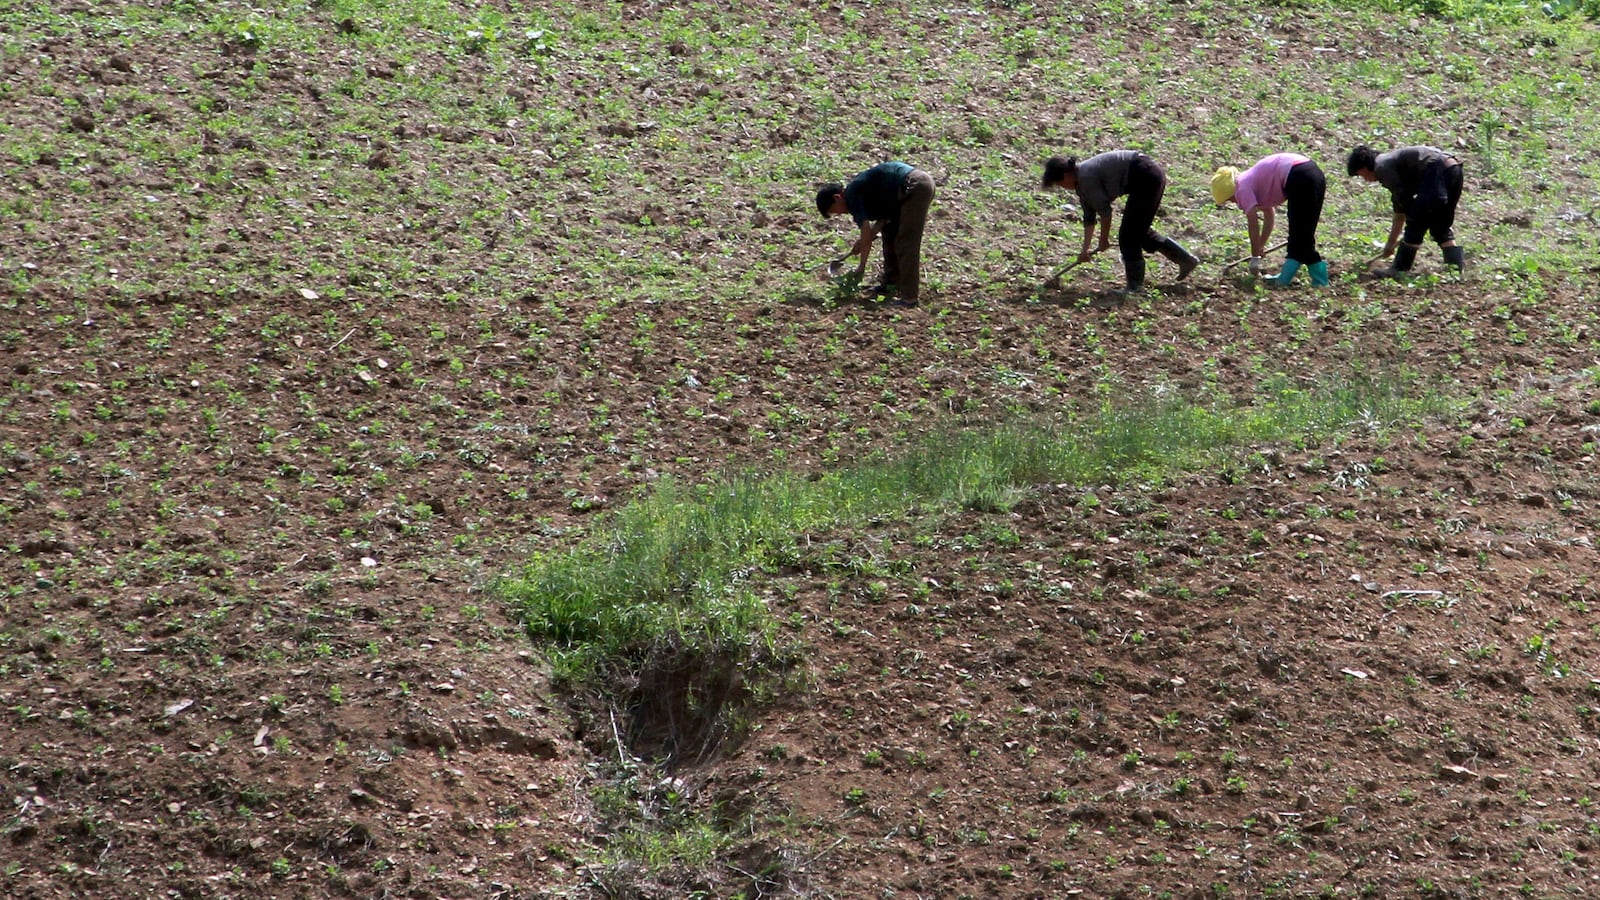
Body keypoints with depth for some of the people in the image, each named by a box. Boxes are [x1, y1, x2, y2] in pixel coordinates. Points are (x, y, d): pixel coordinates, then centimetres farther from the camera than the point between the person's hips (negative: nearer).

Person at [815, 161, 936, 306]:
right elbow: (885, 218, 20)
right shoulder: (857, 189, 19)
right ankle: (892, 283, 25)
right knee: (890, 233, 20)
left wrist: (861, 267, -1)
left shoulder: (852, 196, -9)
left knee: (906, 244, -8)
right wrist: (863, 242, 13)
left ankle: (909, 297, -8)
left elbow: (867, 235, -10)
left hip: (915, 187, -11)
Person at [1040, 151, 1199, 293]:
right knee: (1141, 231, 19)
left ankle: (1135, 286, 0)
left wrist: (1104, 240, 1)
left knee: (1128, 235, -5)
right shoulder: (1081, 181, 12)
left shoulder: (1086, 177, -17)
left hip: (1146, 178, -10)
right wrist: (1084, 250, 18)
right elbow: (1089, 217, 18)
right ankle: (1186, 260, 27)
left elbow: (1105, 211, -13)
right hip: (1153, 176, 10)